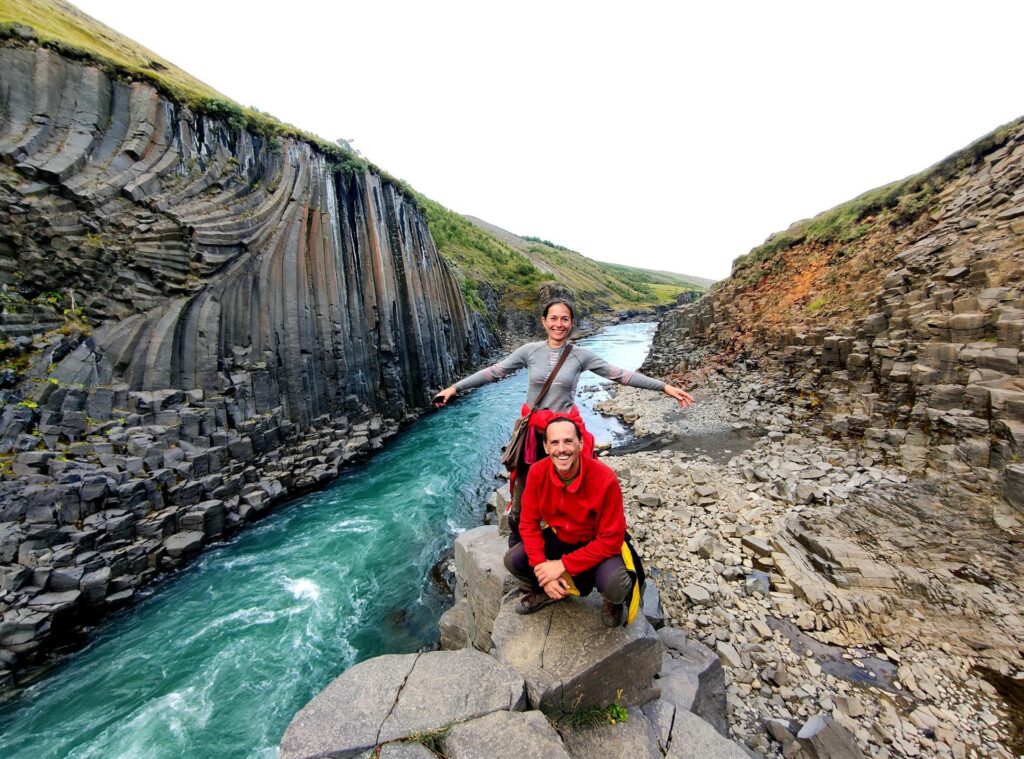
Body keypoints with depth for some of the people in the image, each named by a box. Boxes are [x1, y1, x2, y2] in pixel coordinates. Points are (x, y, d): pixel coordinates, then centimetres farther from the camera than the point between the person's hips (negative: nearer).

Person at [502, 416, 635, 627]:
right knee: (512, 560, -14)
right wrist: (541, 568, -22)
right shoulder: (537, 472, -21)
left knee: (615, 586, -31)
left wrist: (563, 565, -25)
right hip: (557, 537, 3)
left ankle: (613, 601, 10)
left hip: (598, 545, -3)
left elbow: (611, 540, -24)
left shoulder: (604, 478, -31)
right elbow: (529, 523, -10)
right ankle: (547, 591, 19)